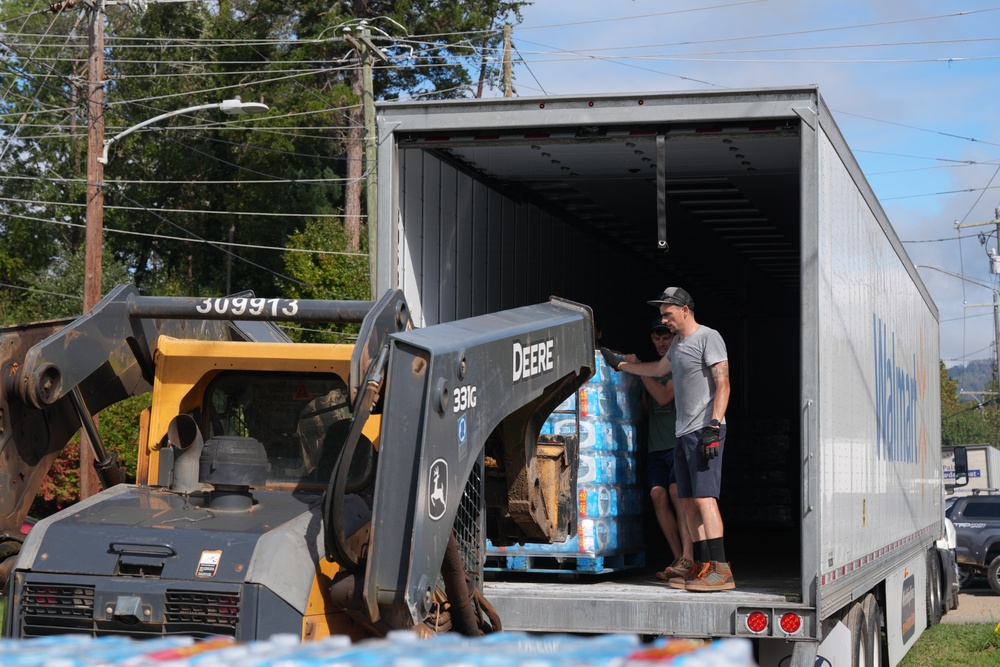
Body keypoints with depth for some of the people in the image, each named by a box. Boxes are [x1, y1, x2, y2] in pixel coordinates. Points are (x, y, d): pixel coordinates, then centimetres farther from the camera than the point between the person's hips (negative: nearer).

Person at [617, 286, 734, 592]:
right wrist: (620, 364, 45)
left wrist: (713, 425, -22)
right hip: (684, 433, 9)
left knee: (704, 497, -17)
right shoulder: (678, 343, 22)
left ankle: (720, 570, -20)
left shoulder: (708, 337, -6)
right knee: (687, 502, 5)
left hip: (705, 430, -9)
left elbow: (723, 383, -14)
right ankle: (702, 568, 7)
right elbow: (659, 369, 41)